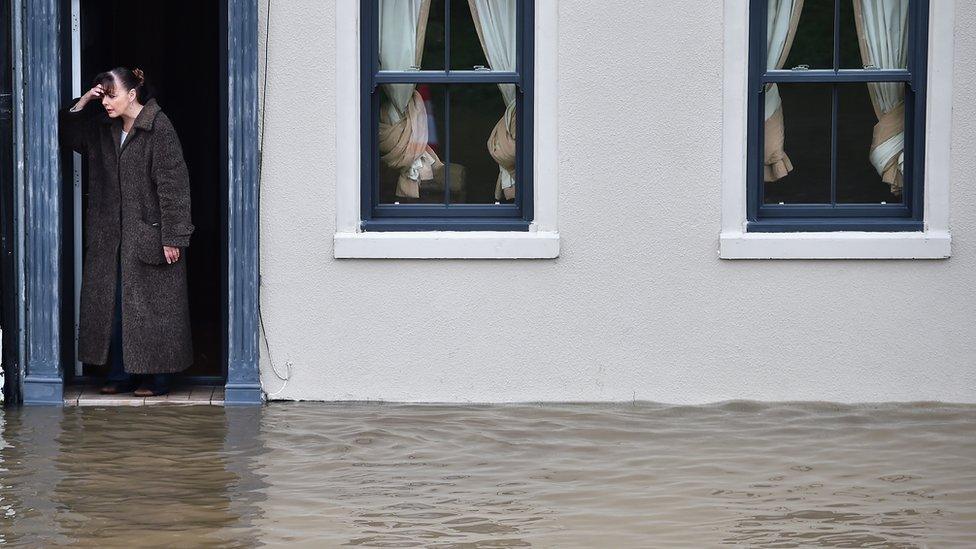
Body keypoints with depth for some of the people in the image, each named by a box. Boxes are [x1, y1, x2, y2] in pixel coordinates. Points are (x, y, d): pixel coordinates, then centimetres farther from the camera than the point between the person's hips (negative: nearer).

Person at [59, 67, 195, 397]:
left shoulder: (159, 128, -13)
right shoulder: (105, 129, 8)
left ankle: (157, 377, 8)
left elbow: (173, 184, -15)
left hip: (150, 234, -7)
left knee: (152, 305, -1)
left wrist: (172, 237, -18)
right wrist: (81, 104, 1)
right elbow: (68, 136, 20)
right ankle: (122, 374, 15)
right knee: (114, 303, 7)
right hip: (113, 236, 7)